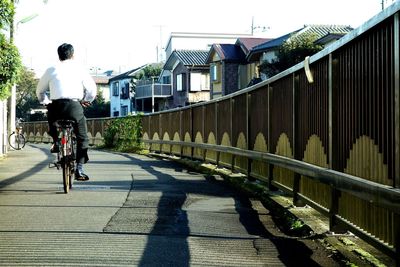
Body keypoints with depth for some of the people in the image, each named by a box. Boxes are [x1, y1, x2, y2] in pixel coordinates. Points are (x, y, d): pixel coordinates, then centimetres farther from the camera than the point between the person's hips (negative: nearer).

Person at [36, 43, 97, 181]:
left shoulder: (51, 70, 10)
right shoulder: (79, 69, 8)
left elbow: (40, 91, 17)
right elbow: (92, 89, 12)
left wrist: (45, 102, 35)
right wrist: (86, 101, 30)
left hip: (56, 106, 2)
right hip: (75, 106, -1)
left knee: (51, 119, 37)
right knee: (82, 138, 11)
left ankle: (56, 141, 17)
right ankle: (79, 169, 2)